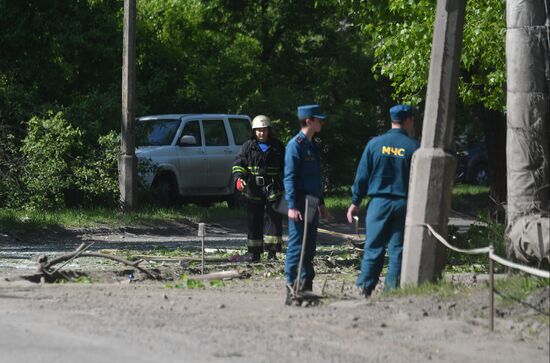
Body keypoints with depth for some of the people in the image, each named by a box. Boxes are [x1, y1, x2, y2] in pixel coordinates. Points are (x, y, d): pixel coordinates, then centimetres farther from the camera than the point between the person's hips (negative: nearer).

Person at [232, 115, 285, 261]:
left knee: (273, 220, -7)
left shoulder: (277, 147, 8)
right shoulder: (248, 146, 6)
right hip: (254, 190, 1)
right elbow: (239, 163, 2)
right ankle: (254, 252, 12)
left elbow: (285, 167, 16)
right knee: (254, 222, 5)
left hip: (273, 190, -1)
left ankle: (272, 251, -5)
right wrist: (238, 178, -17)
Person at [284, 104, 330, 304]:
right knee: (296, 247, -9)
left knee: (310, 248, 11)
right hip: (299, 204, -9)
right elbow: (290, 177, -16)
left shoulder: (313, 145, 16)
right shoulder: (295, 145, -11)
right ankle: (291, 289, -8)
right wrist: (292, 207, -21)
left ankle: (306, 287, 16)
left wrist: (321, 203, 24)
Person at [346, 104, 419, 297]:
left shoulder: (375, 144, 0)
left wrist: (355, 202, 9)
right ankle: (392, 289, 3)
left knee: (374, 247, 5)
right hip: (403, 203, -1)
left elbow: (362, 175, 2)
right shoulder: (414, 147, -3)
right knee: (398, 249, 4)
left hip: (379, 202, 1)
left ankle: (365, 287, 2)